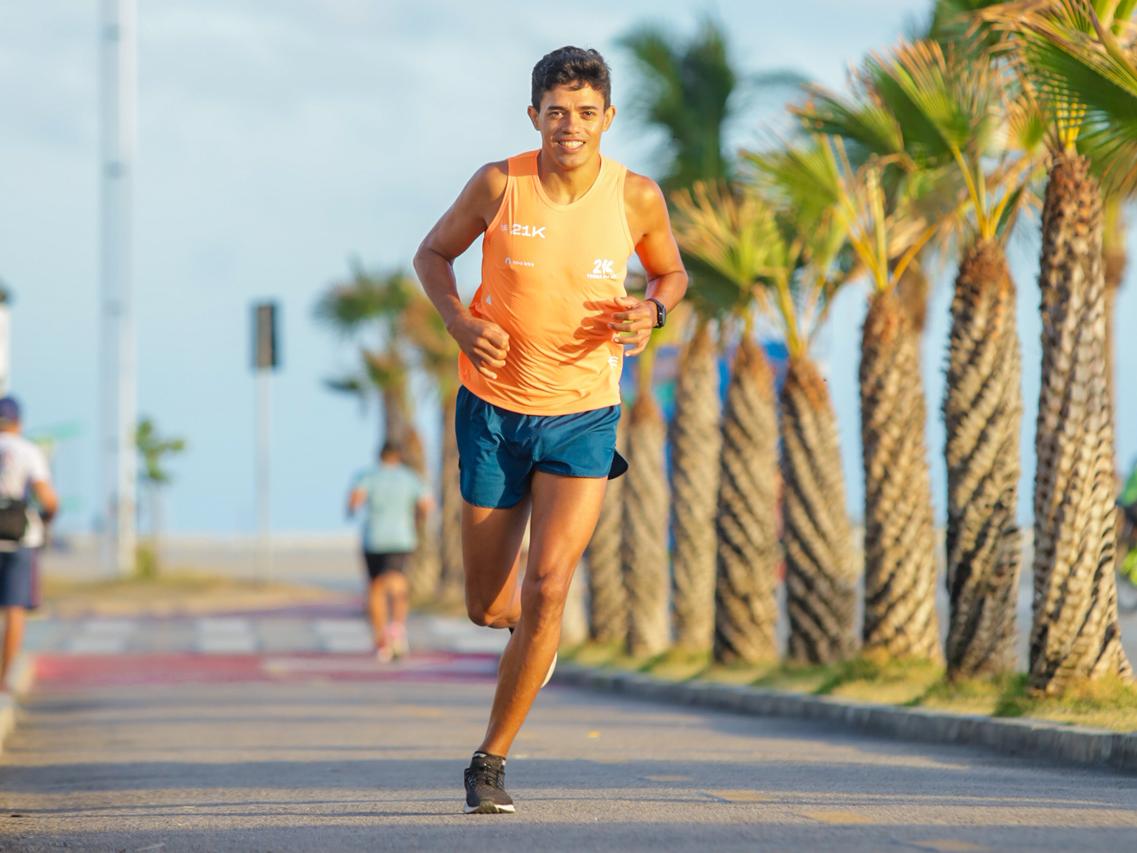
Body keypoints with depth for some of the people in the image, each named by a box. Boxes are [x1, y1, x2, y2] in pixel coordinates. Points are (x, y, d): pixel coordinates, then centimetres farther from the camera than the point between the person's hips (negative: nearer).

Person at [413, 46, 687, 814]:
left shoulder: (636, 197, -9)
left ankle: (492, 760, -3)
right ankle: (522, 621, 47)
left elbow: (672, 272, 10)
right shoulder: (499, 184, -11)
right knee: (487, 607, 8)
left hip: (583, 419, -1)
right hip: (494, 411, 1)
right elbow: (434, 253, 5)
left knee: (547, 589, -17)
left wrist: (652, 310, -14)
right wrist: (461, 322, -14)